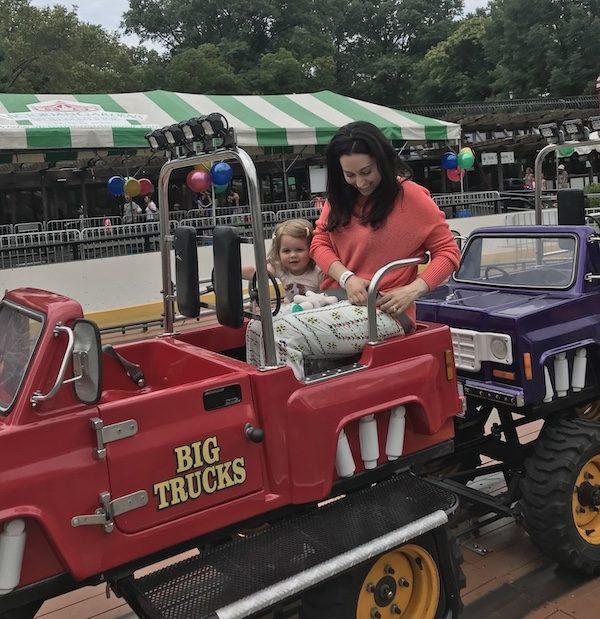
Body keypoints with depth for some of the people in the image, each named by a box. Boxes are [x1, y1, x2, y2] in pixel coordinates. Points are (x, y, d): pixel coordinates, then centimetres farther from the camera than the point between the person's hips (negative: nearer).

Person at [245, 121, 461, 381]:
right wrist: (347, 278, -10)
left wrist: (412, 290, -16)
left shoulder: (412, 196, -3)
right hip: (337, 301, 7)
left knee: (281, 335, -28)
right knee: (257, 329, -17)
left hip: (384, 311, -7)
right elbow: (319, 242, 9)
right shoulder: (340, 196, 15)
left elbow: (448, 252, -1)